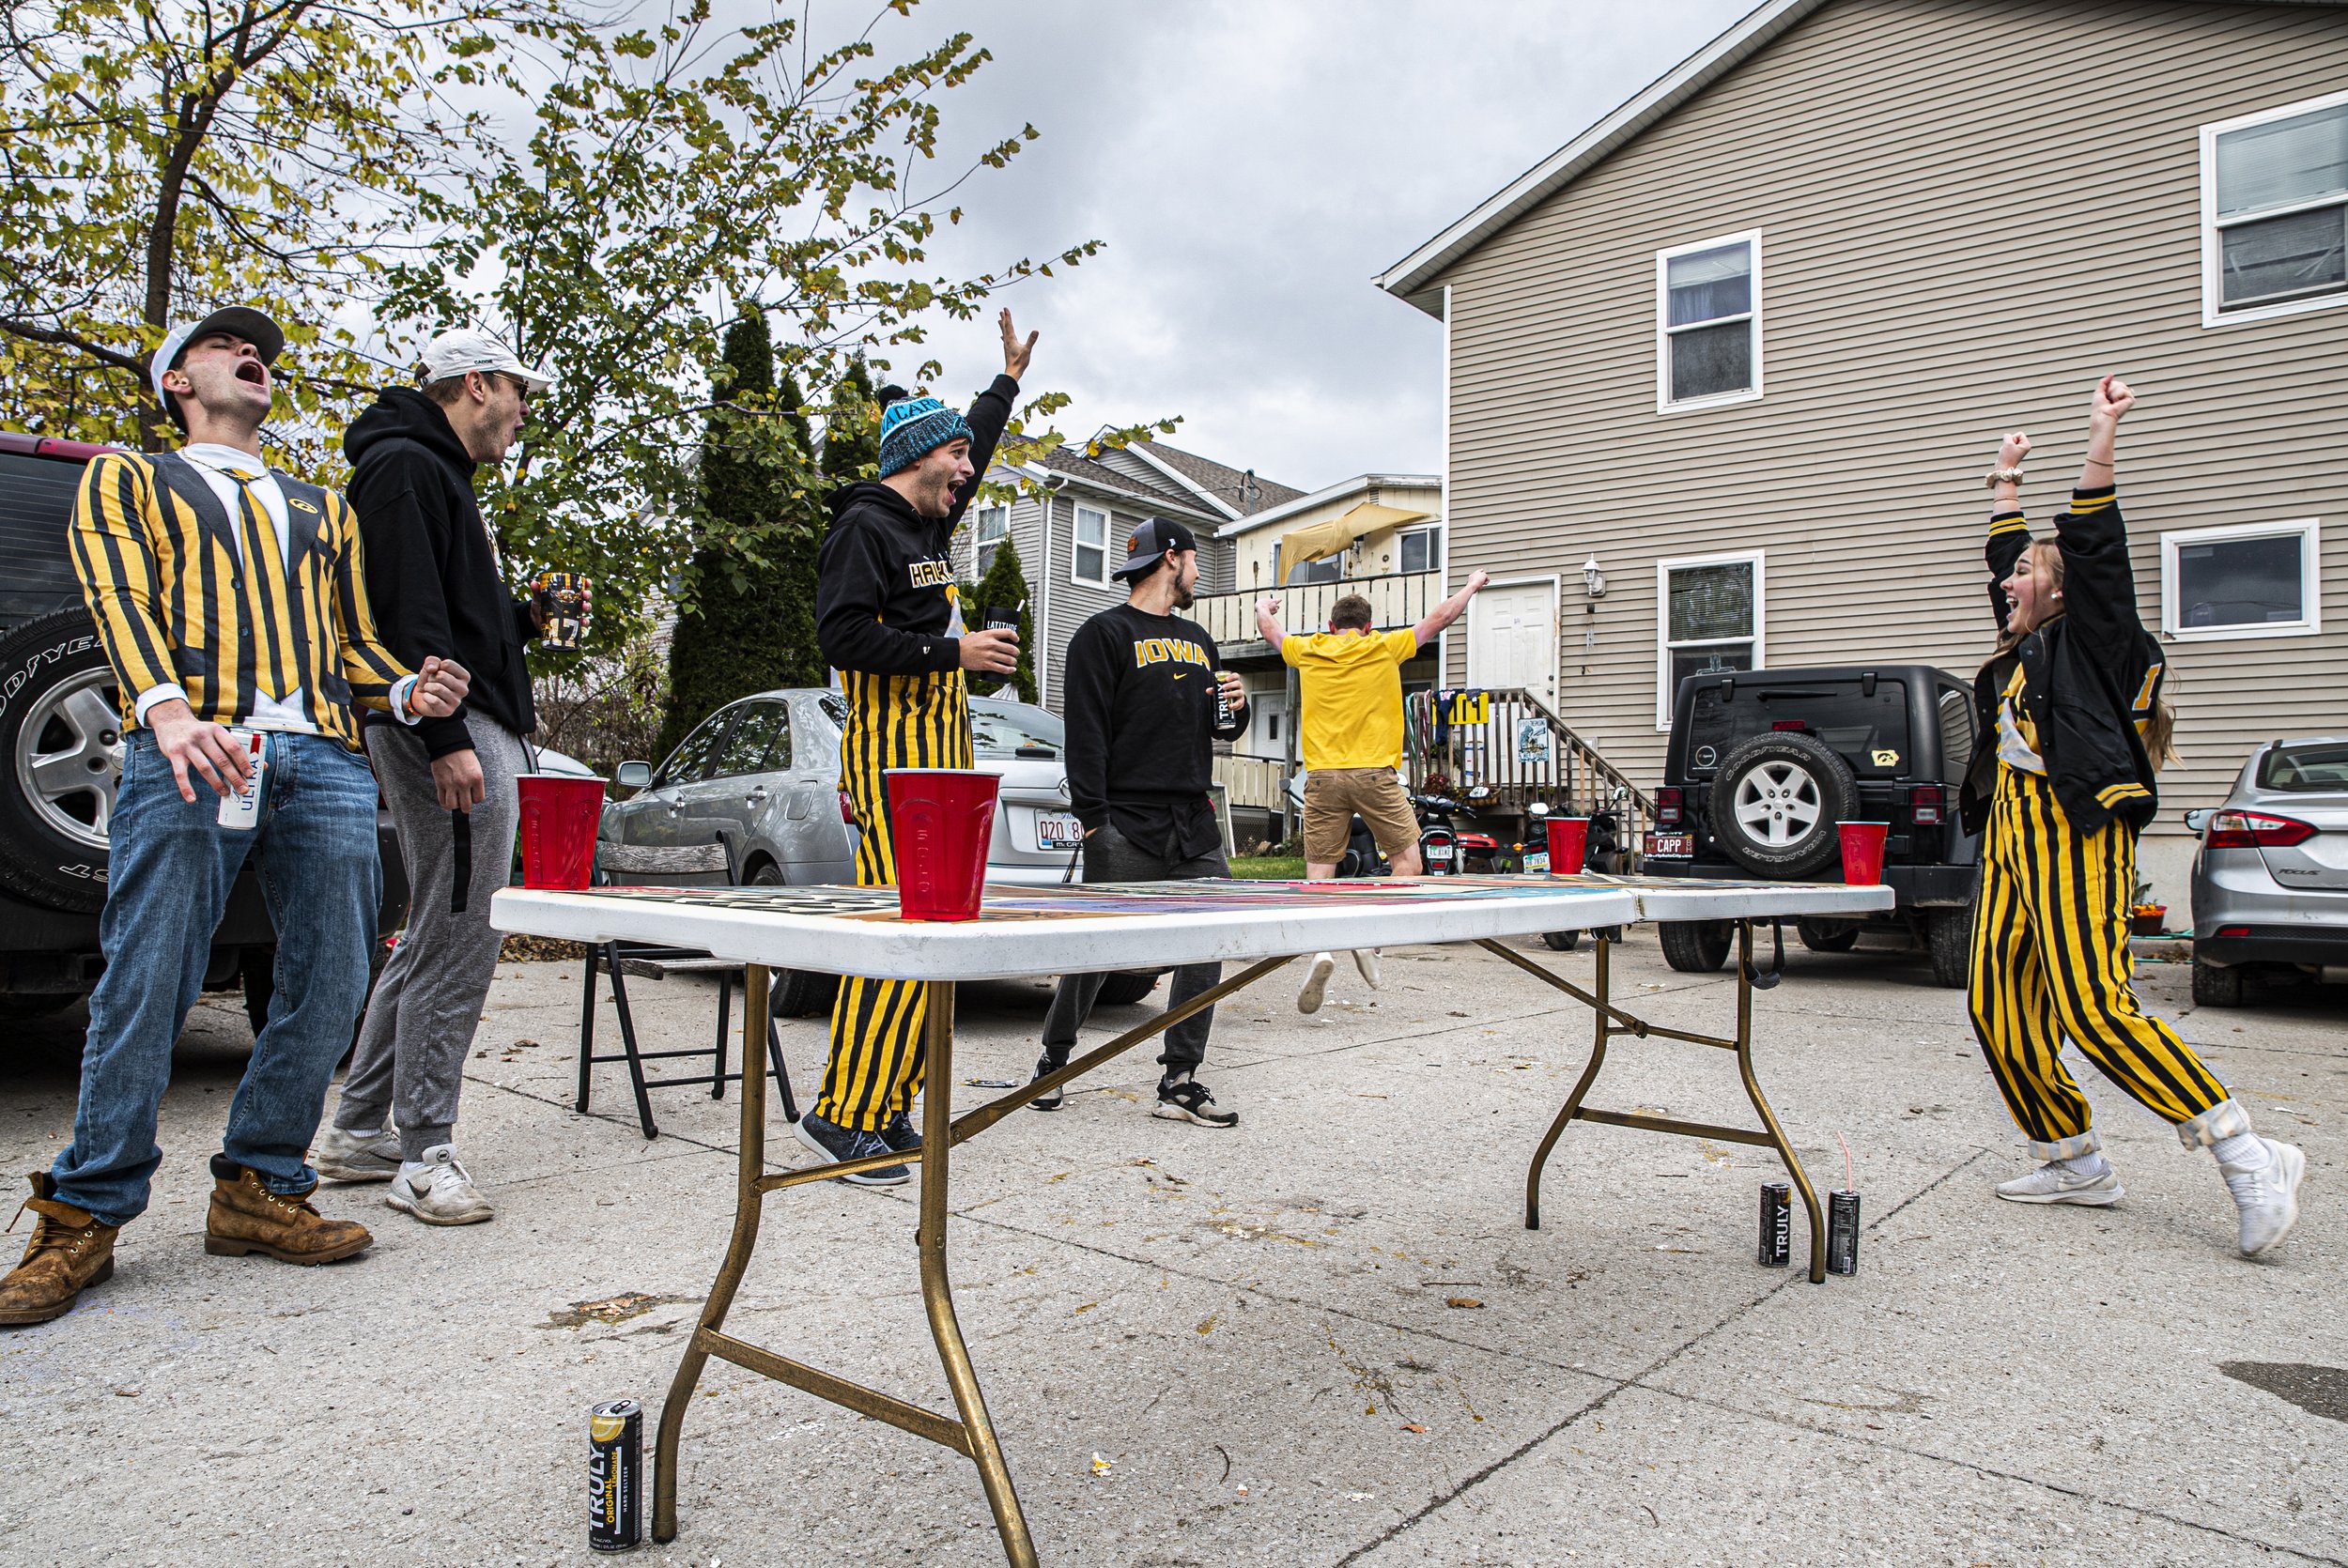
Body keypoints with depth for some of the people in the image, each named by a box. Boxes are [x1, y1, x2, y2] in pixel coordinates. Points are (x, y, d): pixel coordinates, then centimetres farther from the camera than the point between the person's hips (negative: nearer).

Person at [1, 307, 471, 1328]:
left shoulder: (321, 508, 32)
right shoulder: (128, 478, 20)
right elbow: (119, 599, 1)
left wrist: (410, 692, 2)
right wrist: (169, 710, -19)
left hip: (326, 756, 4)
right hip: (188, 749, -4)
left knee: (329, 988, -2)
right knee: (147, 988, -7)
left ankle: (259, 1188, 11)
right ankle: (84, 1219, 5)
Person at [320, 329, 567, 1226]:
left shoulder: (440, 475, 26)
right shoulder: (404, 467, -7)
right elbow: (406, 615, -19)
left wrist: (529, 616, 15)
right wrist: (445, 738, -25)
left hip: (478, 733, 11)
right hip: (450, 734, -11)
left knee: (434, 939, 15)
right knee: (457, 941, -8)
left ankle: (358, 1131, 24)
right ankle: (424, 1154, 1)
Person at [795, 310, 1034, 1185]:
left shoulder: (928, 523, 22)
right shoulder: (865, 528, -5)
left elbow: (970, 458, 41)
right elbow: (842, 634, -17)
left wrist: (1008, 382, 49)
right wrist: (951, 652, -15)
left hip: (941, 757, 10)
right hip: (894, 754, -10)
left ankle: (888, 1111, 11)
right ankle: (844, 1115, -10)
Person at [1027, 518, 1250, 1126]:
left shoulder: (1197, 639, 23)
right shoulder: (1104, 634, -1)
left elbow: (1221, 729, 30)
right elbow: (1086, 734, -9)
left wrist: (1236, 707, 6)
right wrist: (1094, 819, -17)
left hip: (1197, 825, 7)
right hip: (1127, 828, -7)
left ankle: (1180, 1081, 9)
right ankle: (1053, 1061, 19)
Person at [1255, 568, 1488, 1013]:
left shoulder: (1308, 651, 12)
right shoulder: (1384, 648, 7)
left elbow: (1268, 628, 31)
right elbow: (1439, 618, 18)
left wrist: (1264, 605, 54)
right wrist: (1471, 587, 35)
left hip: (1323, 776, 2)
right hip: (1374, 773, -2)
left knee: (1319, 875, 2)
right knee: (1407, 864, 9)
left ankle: (1321, 949, -17)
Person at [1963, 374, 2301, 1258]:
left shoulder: (2090, 637, 1)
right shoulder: (2024, 648, 21)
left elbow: (2091, 547, -10)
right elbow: (2008, 557, 34)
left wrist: (2101, 441, -14)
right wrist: (2007, 483, 40)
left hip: (2073, 836, -9)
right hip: (2009, 834, 9)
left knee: (2094, 1009, -18)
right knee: (2000, 1010, 4)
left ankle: (2250, 1159, -9)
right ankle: (2075, 1163, 14)